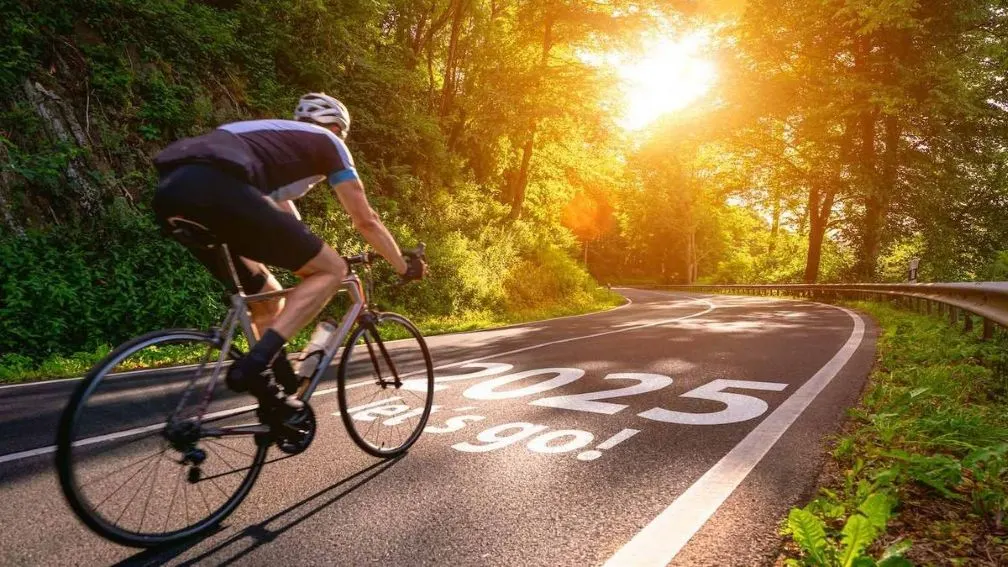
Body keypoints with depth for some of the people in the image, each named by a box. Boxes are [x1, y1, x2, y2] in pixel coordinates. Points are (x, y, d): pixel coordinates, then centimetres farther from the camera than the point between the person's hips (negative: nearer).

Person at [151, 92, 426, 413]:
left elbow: (286, 222, 48)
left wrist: (311, 259, 59)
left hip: (172, 193, 9)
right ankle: (256, 363, -13)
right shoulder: (328, 143, 20)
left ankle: (278, 411, 23)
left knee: (269, 300, 21)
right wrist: (403, 266, 33)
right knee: (332, 269, 1)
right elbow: (366, 220, 20)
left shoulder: (276, 139, 40)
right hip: (214, 189, -9)